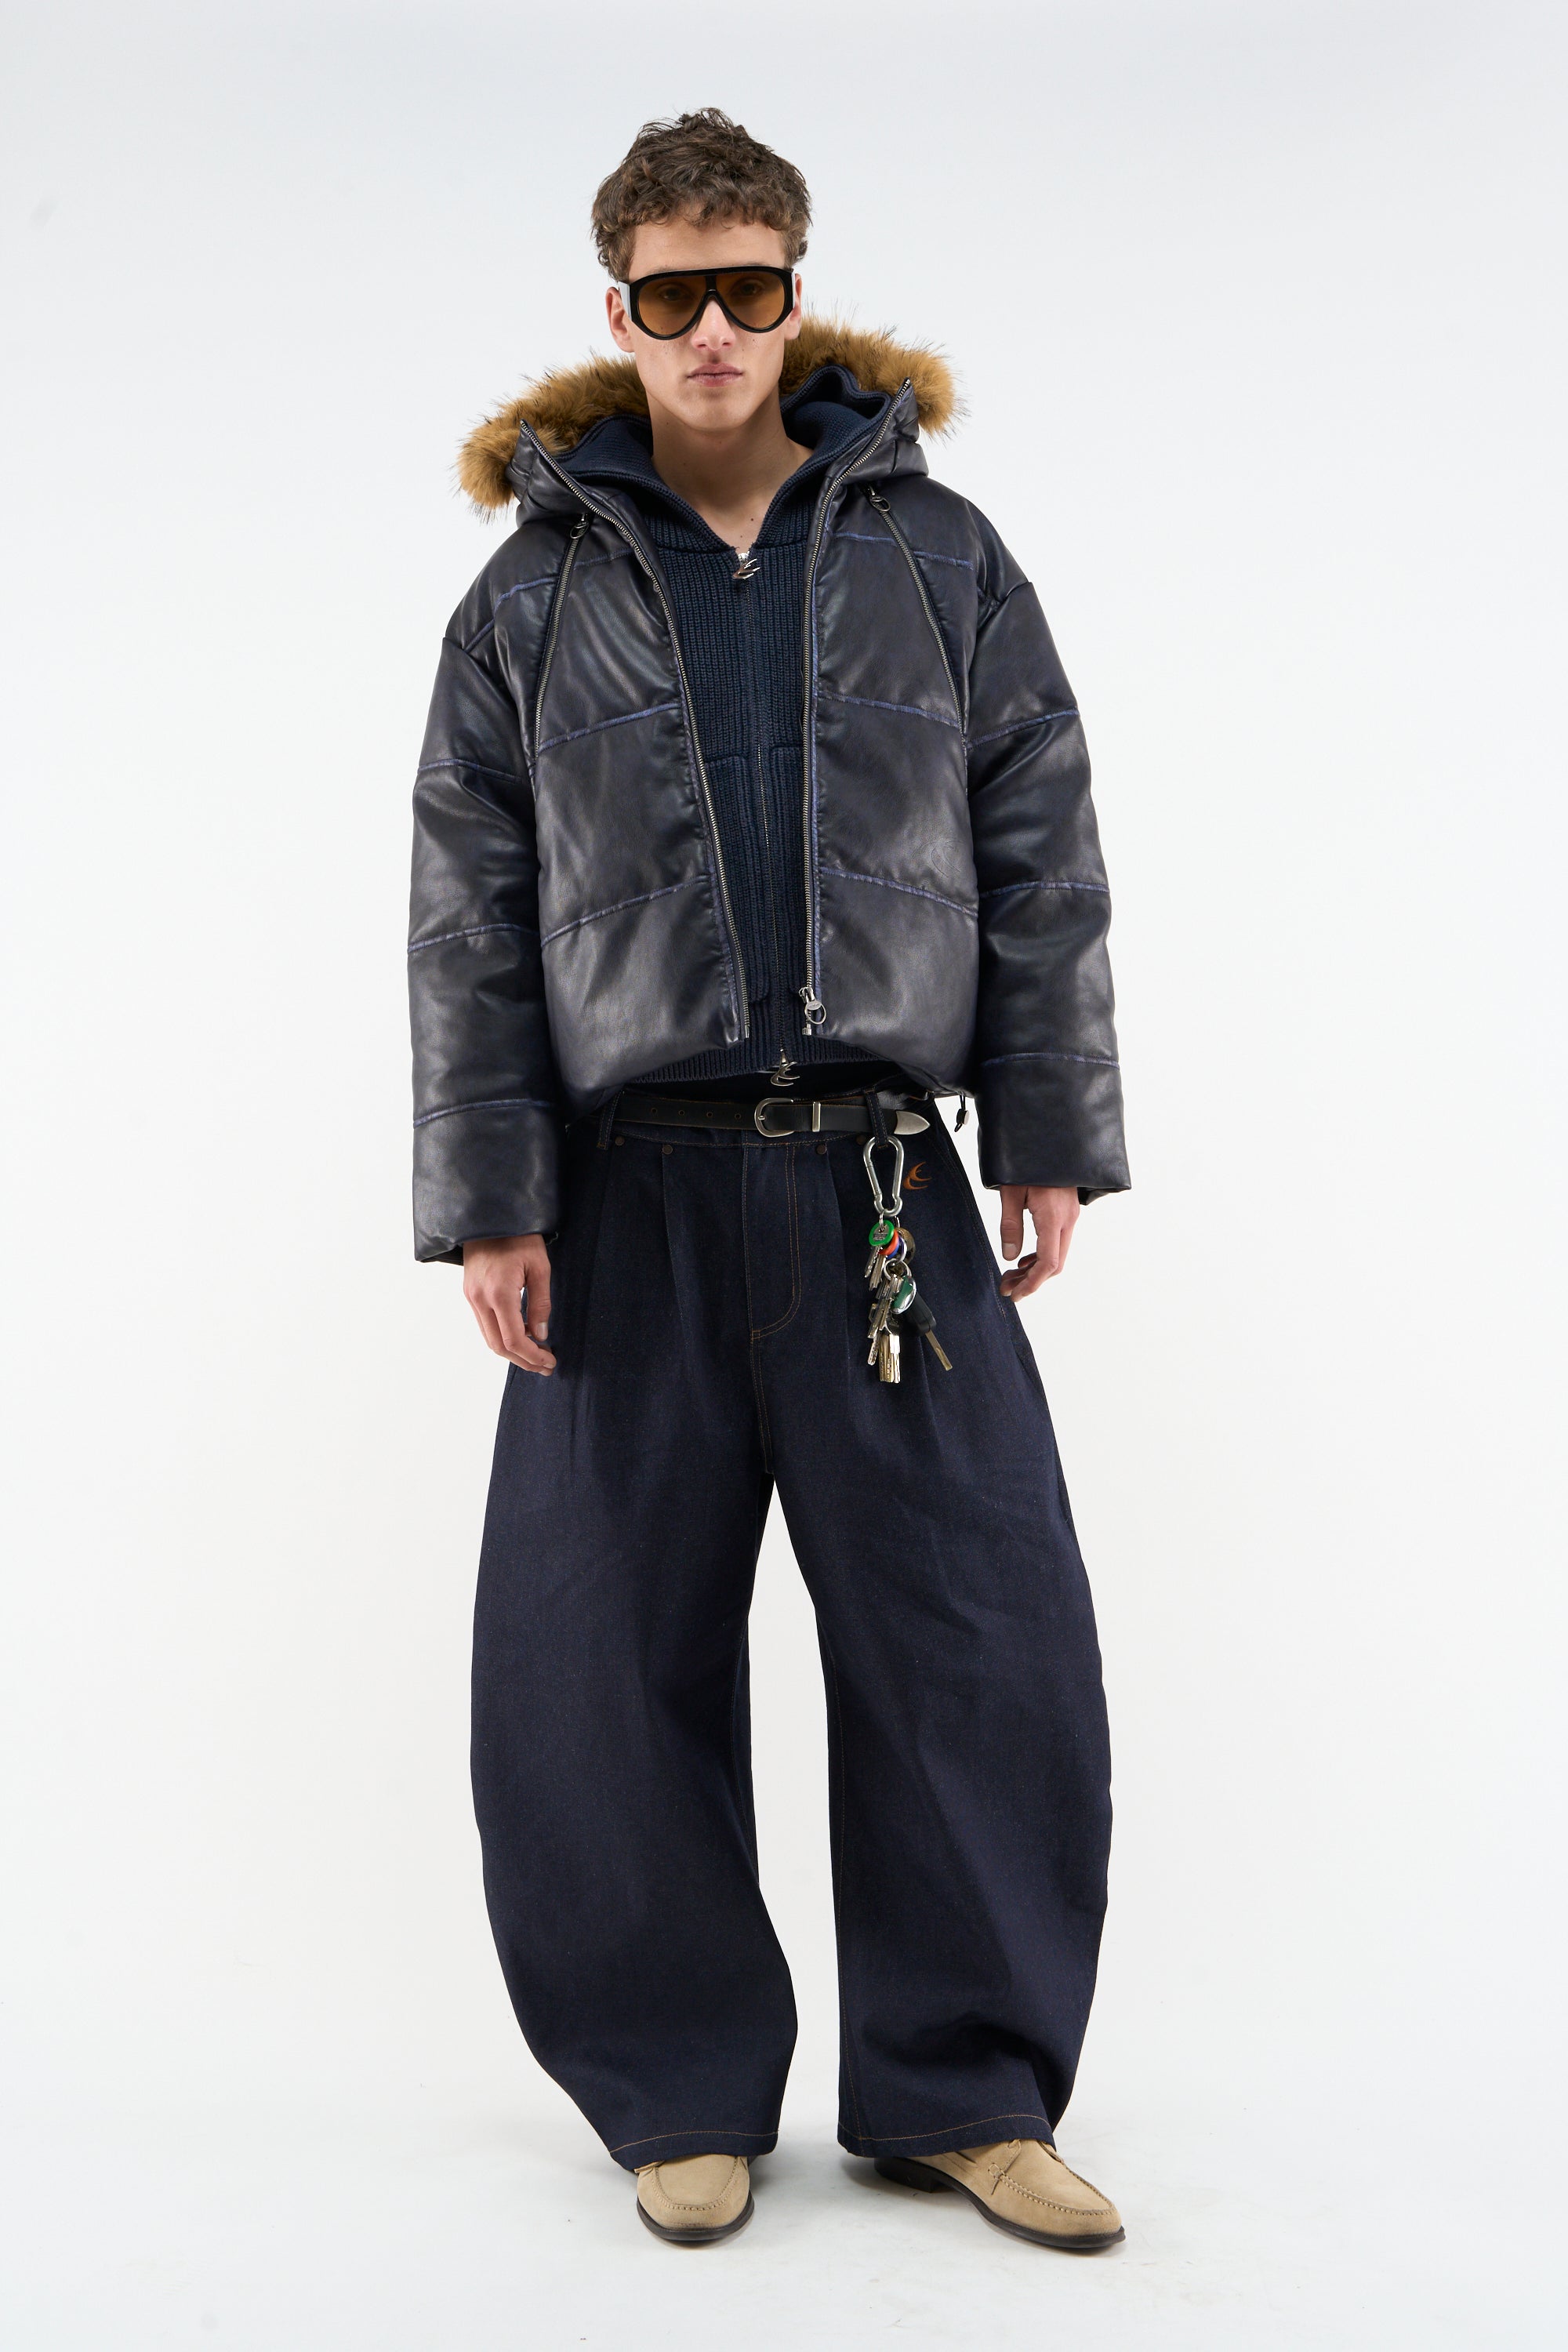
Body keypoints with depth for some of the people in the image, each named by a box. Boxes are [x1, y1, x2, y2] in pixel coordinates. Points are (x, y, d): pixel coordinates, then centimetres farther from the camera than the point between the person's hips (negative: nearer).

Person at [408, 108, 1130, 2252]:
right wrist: (490, 1199, -2)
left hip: (883, 1185, 1)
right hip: (632, 1191, 0)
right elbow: (467, 916, 4)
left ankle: (960, 2087, 18)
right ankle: (680, 2089, 21)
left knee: (987, 1638, 1)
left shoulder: (937, 557, 8)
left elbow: (1041, 858, 7)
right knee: (606, 1659, 2)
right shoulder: (537, 592, 7)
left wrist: (1053, 1138, 2)